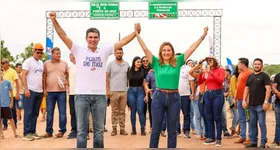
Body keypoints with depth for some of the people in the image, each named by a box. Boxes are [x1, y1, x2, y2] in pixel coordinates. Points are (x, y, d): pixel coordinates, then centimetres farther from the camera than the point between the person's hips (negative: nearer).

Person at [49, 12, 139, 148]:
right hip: (82, 95, -1)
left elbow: (123, 41, 5)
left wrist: (136, 32, -4)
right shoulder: (79, 51, 3)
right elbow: (63, 36, -3)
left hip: (100, 96, 2)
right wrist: (54, 21, -12)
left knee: (99, 130, 11)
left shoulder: (104, 51, 7)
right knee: (81, 130, 6)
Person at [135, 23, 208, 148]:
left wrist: (203, 36, 0)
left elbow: (191, 49, 2)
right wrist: (137, 33, -10)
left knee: (172, 130, 9)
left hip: (174, 97, 1)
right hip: (159, 97, -1)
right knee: (156, 129, 6)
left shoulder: (178, 62, 3)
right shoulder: (156, 63, 1)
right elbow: (145, 49, -4)